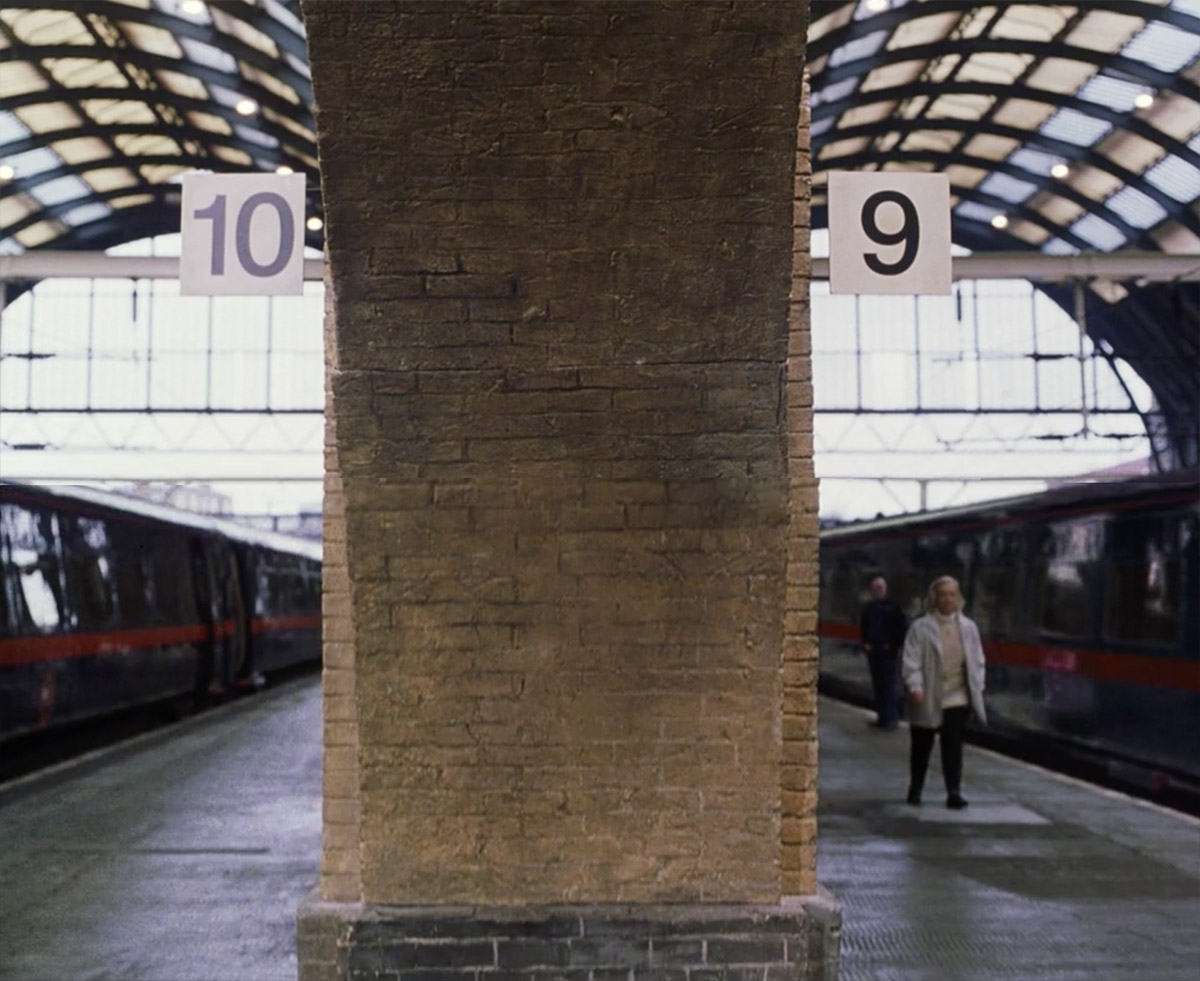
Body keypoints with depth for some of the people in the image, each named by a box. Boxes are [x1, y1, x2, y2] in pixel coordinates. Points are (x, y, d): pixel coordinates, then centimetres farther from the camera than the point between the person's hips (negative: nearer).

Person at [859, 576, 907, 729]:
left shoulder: (892, 607, -7)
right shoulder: (868, 608, 10)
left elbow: (903, 625, -8)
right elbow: (863, 627, 19)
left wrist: (896, 645, -10)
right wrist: (865, 643, 5)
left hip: (887, 651, -6)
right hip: (873, 652, 6)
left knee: (888, 683, -6)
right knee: (877, 684, 9)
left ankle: (891, 718, -2)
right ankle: (882, 716, 17)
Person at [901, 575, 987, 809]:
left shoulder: (969, 627, 6)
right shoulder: (920, 628, -6)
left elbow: (977, 661, 10)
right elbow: (911, 660, -9)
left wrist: (977, 688, 4)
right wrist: (915, 686, -20)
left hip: (957, 697, 1)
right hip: (927, 699, -1)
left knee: (953, 746, -3)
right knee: (921, 746, 13)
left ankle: (954, 792, 1)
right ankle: (915, 789, 29)